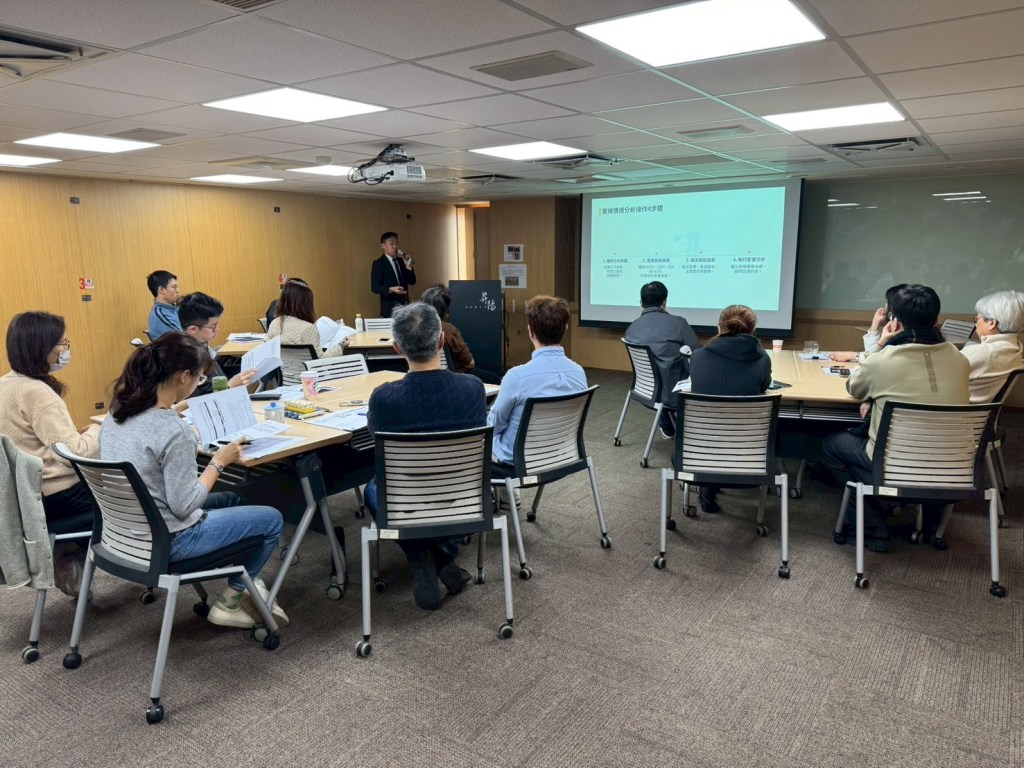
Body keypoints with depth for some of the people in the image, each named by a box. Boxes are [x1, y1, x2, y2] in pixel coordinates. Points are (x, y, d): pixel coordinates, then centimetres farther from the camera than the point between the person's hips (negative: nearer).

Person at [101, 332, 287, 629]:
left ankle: (245, 585, 29)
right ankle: (230, 602, 19)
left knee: (233, 500, 27)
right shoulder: (173, 430, -29)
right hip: (167, 542, -9)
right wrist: (218, 462, -13)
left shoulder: (117, 413, -3)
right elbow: (184, 506, -24)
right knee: (272, 519, 7)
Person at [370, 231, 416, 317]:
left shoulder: (401, 261, 13)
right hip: (390, 308, -5)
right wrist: (391, 289, -27)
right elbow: (374, 287, -11)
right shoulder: (378, 263, -4)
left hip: (405, 306, 5)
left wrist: (408, 266, -5)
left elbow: (412, 282, 10)